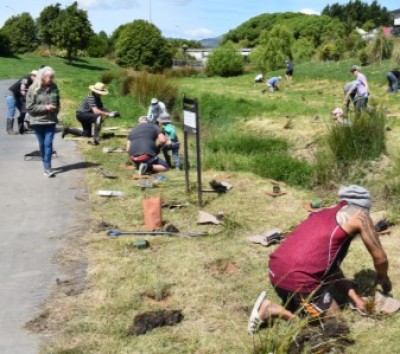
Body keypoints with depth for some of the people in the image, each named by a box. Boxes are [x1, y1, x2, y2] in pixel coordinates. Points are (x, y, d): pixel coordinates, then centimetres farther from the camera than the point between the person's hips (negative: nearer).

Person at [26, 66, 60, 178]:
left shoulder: (54, 87, 1)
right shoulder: (33, 89, -10)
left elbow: (57, 103, 17)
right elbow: (29, 107, -10)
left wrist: (55, 109, -1)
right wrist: (45, 107, -18)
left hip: (51, 121, 1)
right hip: (38, 121, -1)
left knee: (48, 144, -7)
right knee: (42, 144, 10)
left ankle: (47, 167, -5)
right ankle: (46, 166, 25)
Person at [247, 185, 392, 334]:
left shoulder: (326, 213, 27)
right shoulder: (359, 215, 6)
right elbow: (380, 258, 13)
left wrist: (353, 296, 28)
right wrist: (383, 279, 34)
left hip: (275, 270, 8)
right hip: (299, 278, -8)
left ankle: (269, 307, 7)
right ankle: (273, 310, -3)